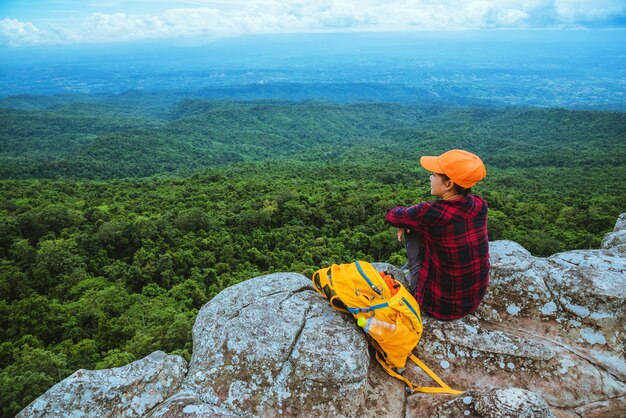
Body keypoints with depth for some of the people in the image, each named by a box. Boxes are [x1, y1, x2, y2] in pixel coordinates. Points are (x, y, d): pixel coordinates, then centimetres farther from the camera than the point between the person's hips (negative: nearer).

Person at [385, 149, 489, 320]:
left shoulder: (431, 213, -28)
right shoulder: (479, 205, -11)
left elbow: (391, 215, -7)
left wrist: (407, 217, 13)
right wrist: (413, 218, 1)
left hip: (440, 304, -5)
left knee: (412, 228, 6)